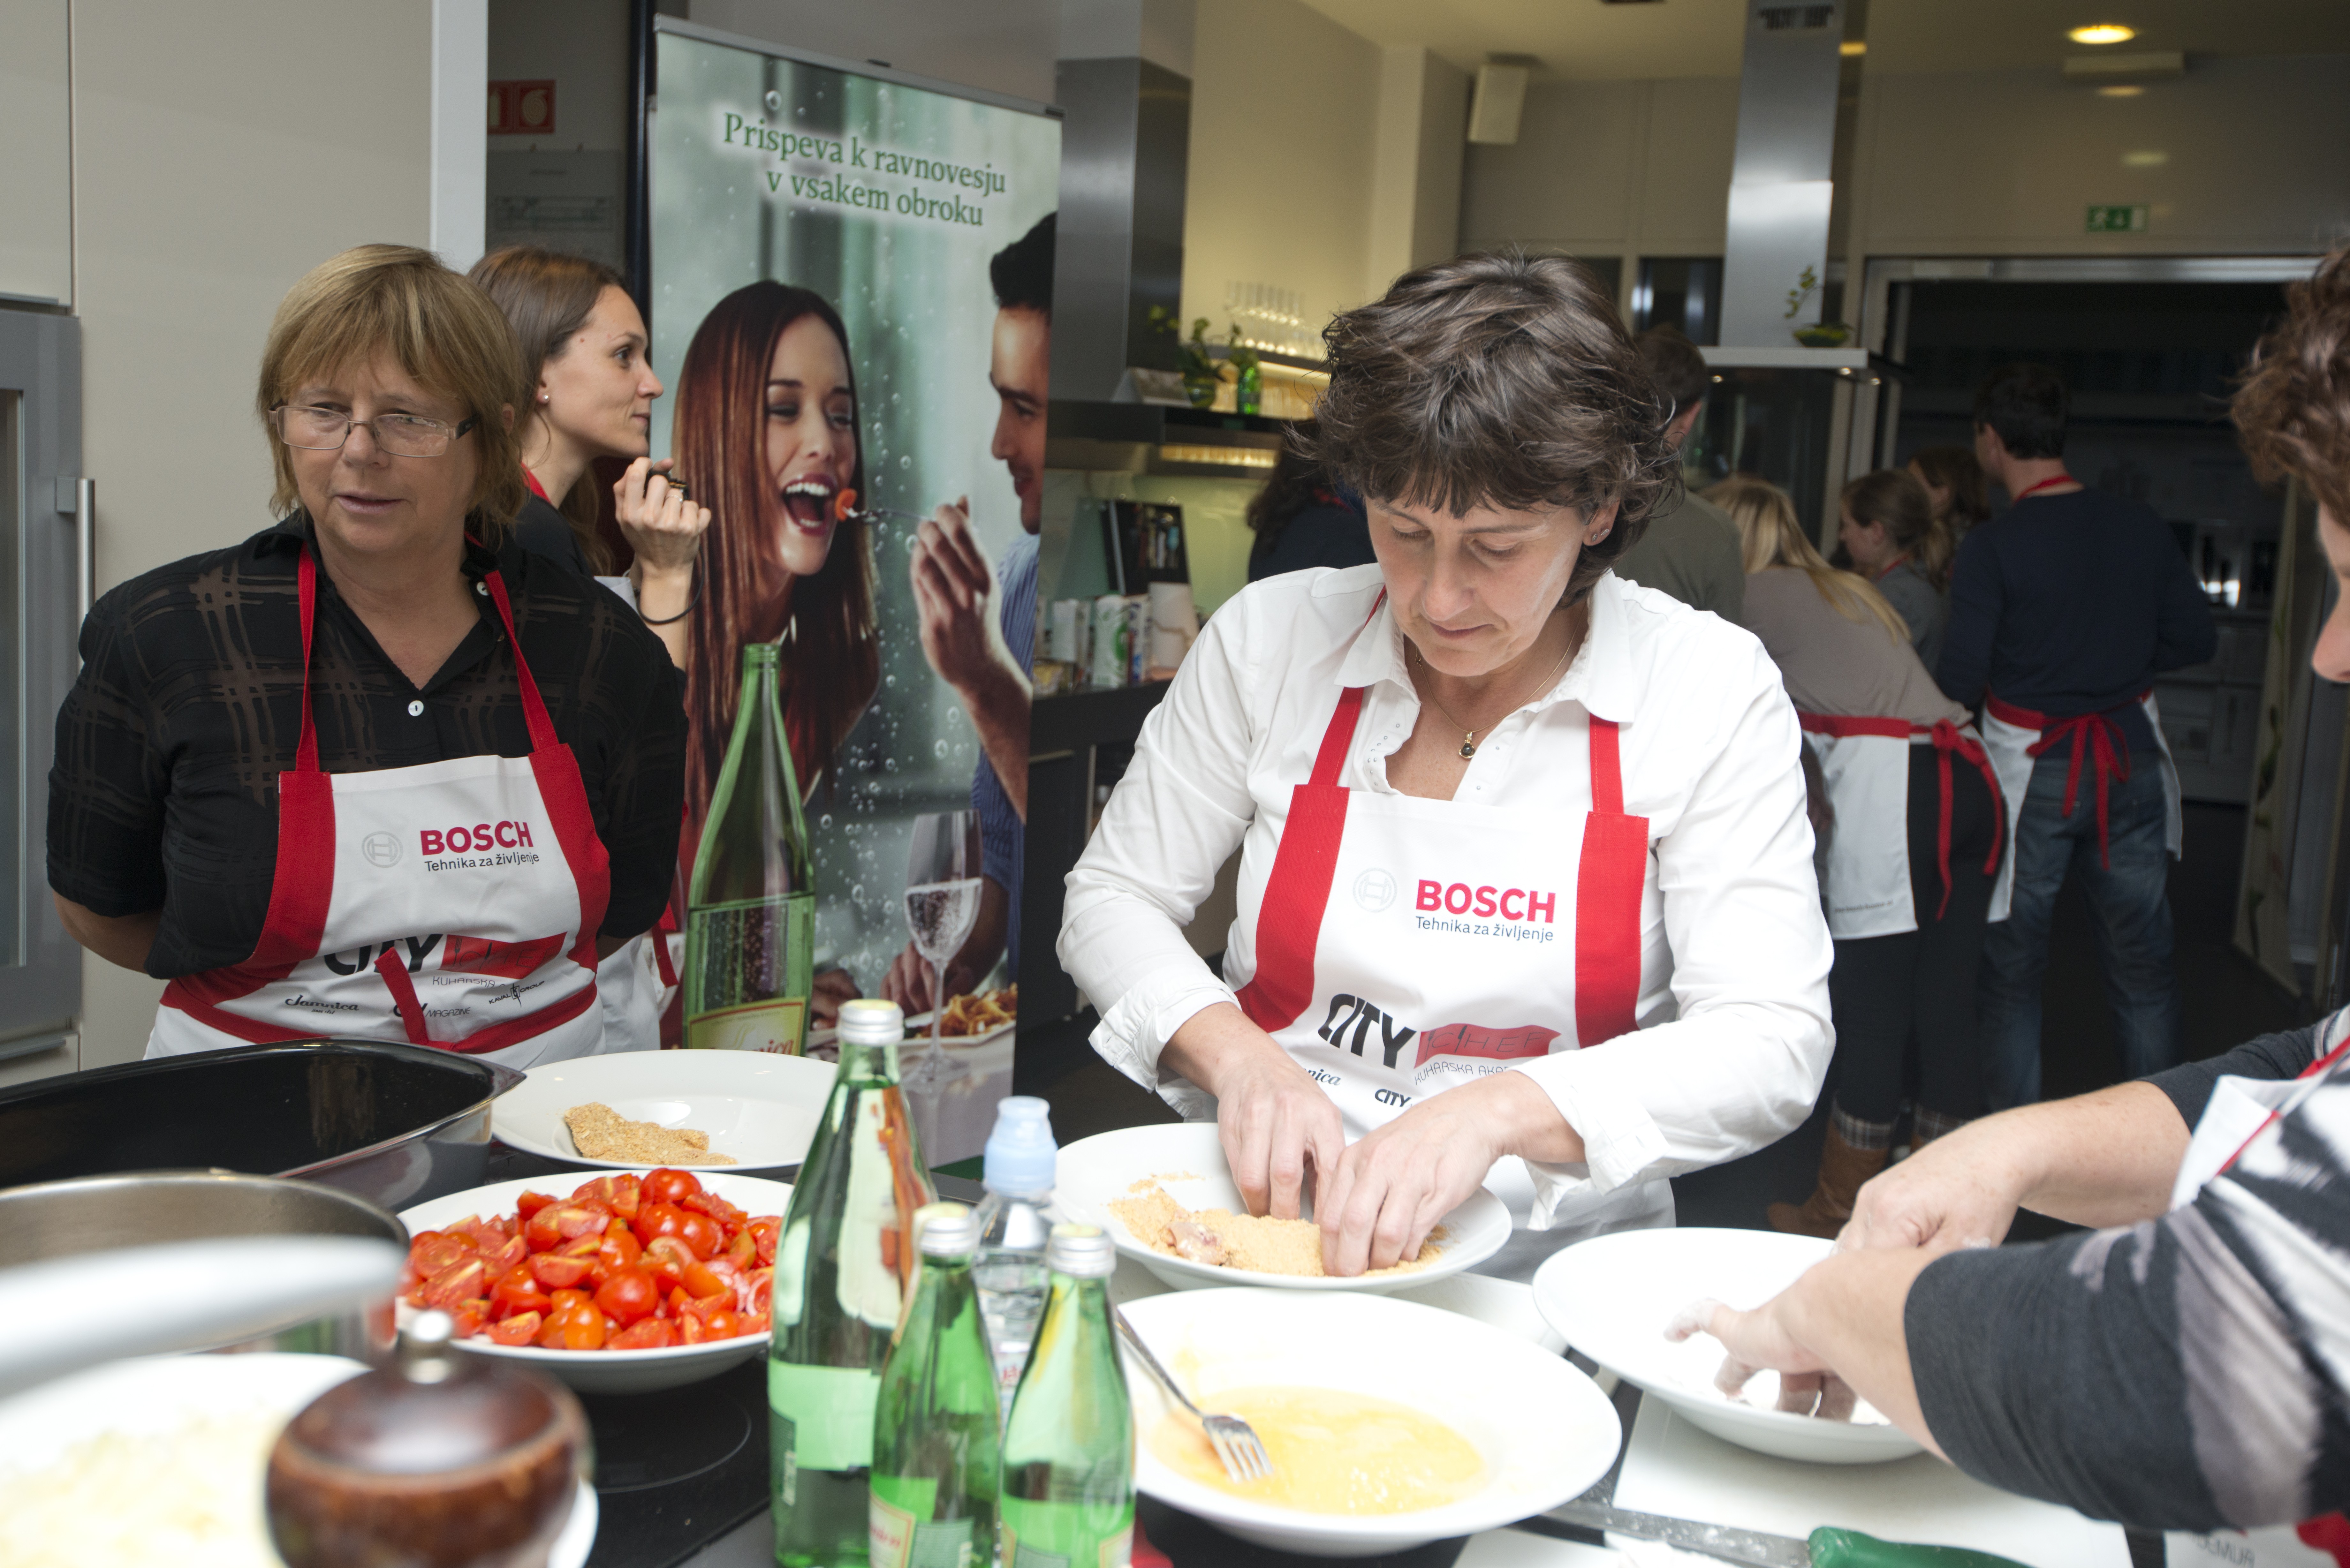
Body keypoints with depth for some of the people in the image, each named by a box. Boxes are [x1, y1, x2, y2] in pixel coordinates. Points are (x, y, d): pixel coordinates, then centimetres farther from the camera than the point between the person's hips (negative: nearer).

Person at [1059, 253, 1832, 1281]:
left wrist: (1494, 1112, -25)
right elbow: (1111, 899, 7)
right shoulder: (1271, 638, 0)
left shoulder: (1714, 691, -5)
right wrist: (1236, 1052, -13)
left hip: (1555, 1264, 1)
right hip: (1258, 1224, 0)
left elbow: (1771, 1046, -10)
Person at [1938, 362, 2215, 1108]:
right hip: (2133, 761, 4)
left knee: (2011, 970, 11)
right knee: (2142, 968, 15)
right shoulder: (2141, 527, -2)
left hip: (2030, 767, -3)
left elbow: (1960, 679, -17)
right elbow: (2197, 640, 4)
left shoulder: (1991, 548, -15)